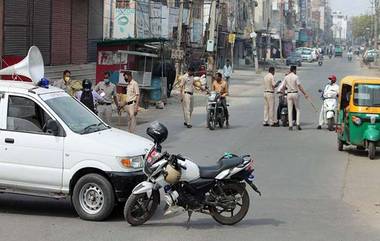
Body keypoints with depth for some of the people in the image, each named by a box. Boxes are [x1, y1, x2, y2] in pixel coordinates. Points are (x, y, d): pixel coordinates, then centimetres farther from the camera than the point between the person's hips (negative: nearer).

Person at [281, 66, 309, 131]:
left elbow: (283, 87, 7)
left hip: (289, 94, 3)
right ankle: (298, 124, -4)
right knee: (298, 109, 7)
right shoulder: (295, 77, -8)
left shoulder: (286, 77, 5)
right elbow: (299, 86, -12)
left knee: (290, 110, 4)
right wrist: (305, 94, -9)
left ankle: (290, 126, 1)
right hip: (295, 93, -3)